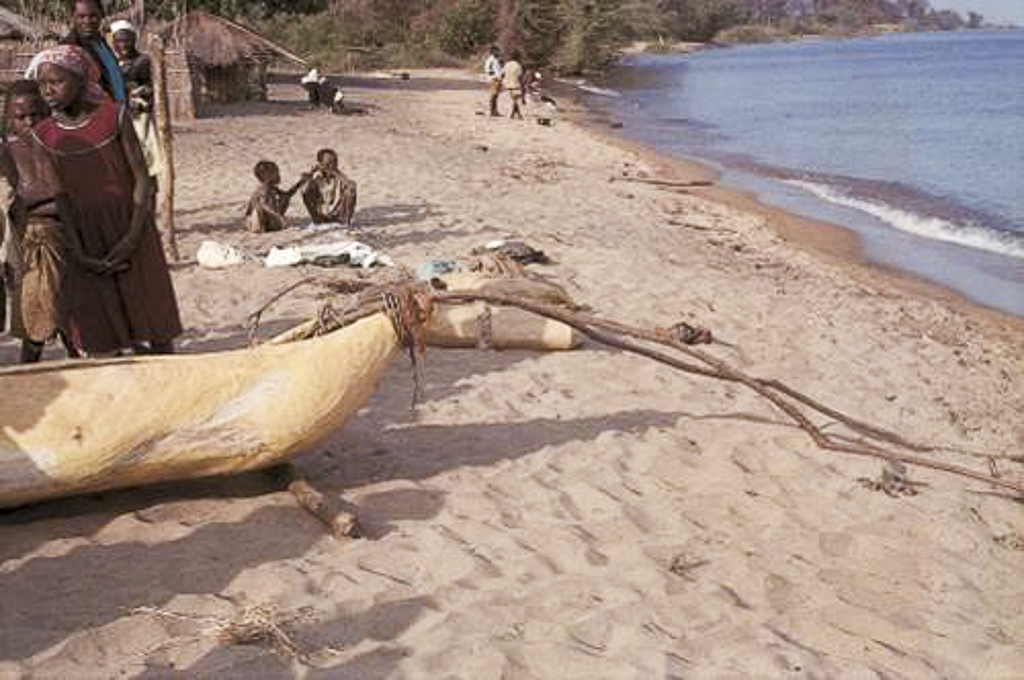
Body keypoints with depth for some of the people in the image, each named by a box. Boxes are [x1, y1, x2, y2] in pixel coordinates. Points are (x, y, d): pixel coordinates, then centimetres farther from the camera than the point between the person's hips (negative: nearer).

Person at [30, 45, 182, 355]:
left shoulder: (114, 116, -6)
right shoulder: (43, 136, -1)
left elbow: (142, 179, -6)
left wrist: (131, 238, -15)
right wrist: (80, 257, -8)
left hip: (130, 234, -1)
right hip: (85, 246, 1)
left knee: (153, 317, 7)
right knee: (101, 339, 6)